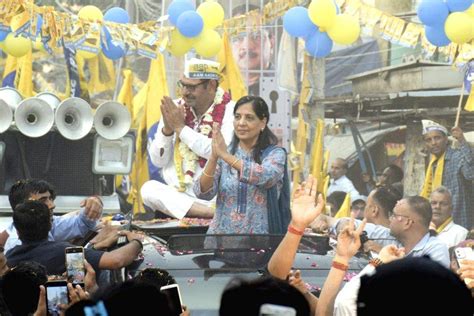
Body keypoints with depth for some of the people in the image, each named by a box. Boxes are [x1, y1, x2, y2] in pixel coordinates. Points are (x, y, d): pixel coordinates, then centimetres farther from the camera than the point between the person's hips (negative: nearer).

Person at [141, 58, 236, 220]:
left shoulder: (230, 111, -3)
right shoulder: (175, 108, 7)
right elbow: (158, 160, 7)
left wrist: (181, 128, -15)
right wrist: (167, 129, -12)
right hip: (177, 194, 5)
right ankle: (212, 213, -31)